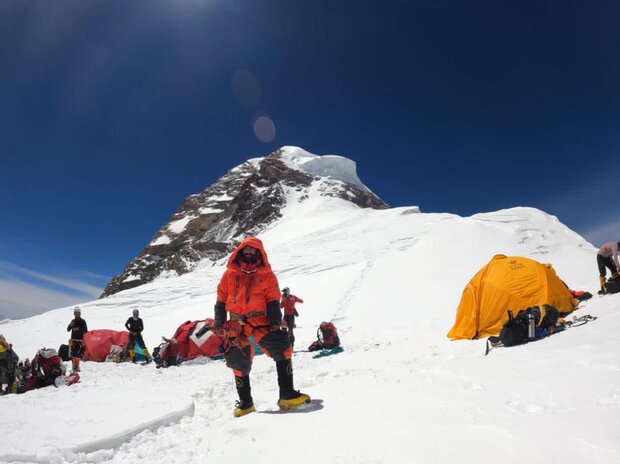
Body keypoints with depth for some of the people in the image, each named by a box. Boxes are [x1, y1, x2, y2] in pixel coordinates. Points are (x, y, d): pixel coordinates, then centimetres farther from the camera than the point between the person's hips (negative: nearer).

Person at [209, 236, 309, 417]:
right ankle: (245, 402, 23)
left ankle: (287, 395, -10)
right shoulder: (230, 273, 9)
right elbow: (221, 300, 12)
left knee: (282, 349, -18)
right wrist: (218, 323, 6)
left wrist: (275, 320, -10)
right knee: (238, 362, 5)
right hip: (236, 323, 2)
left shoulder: (266, 274, 5)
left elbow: (273, 300, 3)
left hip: (260, 320, -1)